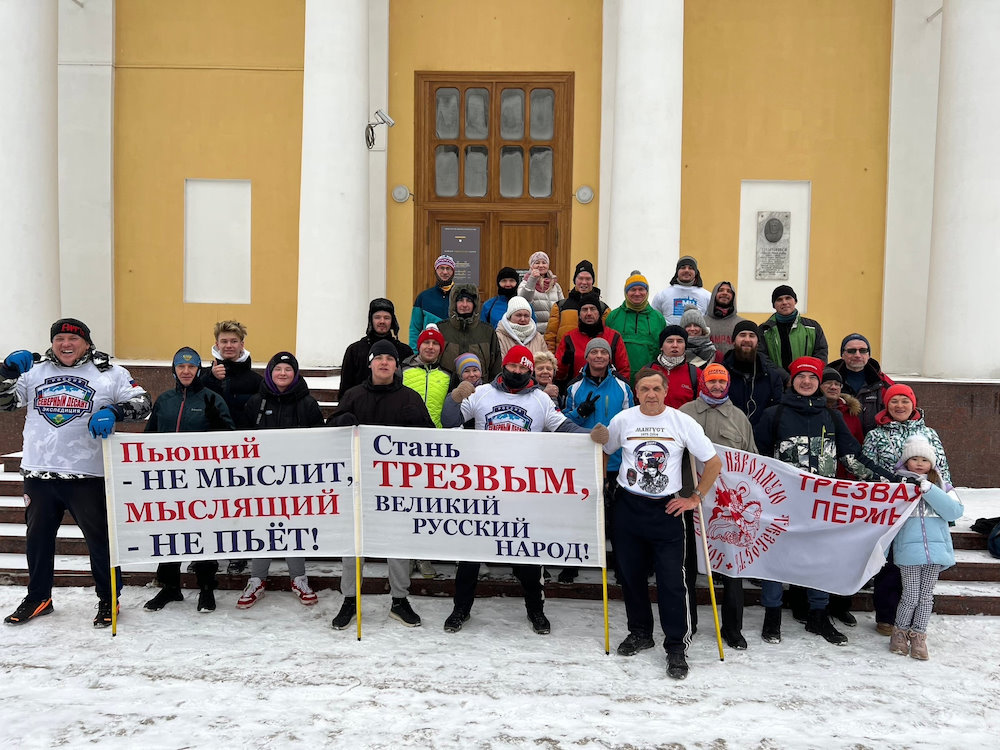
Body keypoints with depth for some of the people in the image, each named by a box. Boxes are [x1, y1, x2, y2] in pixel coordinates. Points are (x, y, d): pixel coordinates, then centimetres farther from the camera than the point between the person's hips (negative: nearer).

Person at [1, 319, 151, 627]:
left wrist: (112, 411, -24)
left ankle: (108, 600, 19)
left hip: (88, 474, -4)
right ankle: (38, 598, 36)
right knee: (37, 537, 17)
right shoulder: (35, 371, 11)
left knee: (100, 537, 2)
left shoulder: (109, 373, 0)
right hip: (39, 471, 4)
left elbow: (142, 403, -5)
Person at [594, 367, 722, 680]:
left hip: (667, 510, -2)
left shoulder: (683, 422, -5)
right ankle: (640, 632, 32)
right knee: (630, 574, 12)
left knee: (672, 580, -4)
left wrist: (695, 498, -2)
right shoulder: (622, 420, -1)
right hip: (627, 507, 2)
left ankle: (676, 647, 9)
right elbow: (603, 452, 17)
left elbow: (713, 463, 0)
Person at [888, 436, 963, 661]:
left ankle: (918, 636, 22)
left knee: (926, 595, 8)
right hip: (909, 550, -2)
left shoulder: (940, 486, 9)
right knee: (911, 596, -1)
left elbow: (955, 510, -8)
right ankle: (900, 632, 19)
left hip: (937, 548, 2)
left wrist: (929, 490, -17)